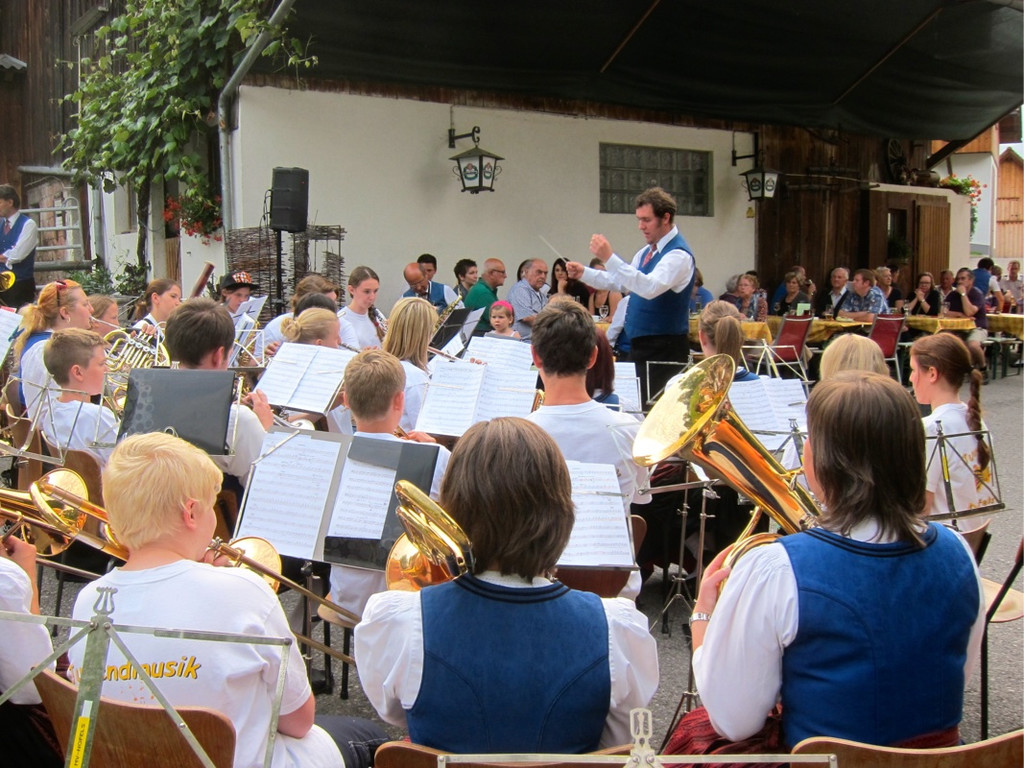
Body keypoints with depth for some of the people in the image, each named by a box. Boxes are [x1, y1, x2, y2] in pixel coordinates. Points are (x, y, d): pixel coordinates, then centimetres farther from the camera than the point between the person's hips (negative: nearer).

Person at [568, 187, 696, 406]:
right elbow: (620, 281, 23)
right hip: (640, 344, 9)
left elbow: (650, 287, -31)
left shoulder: (678, 255, -16)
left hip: (664, 347, -9)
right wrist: (584, 273, 11)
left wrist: (609, 258, -33)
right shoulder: (647, 251, 13)